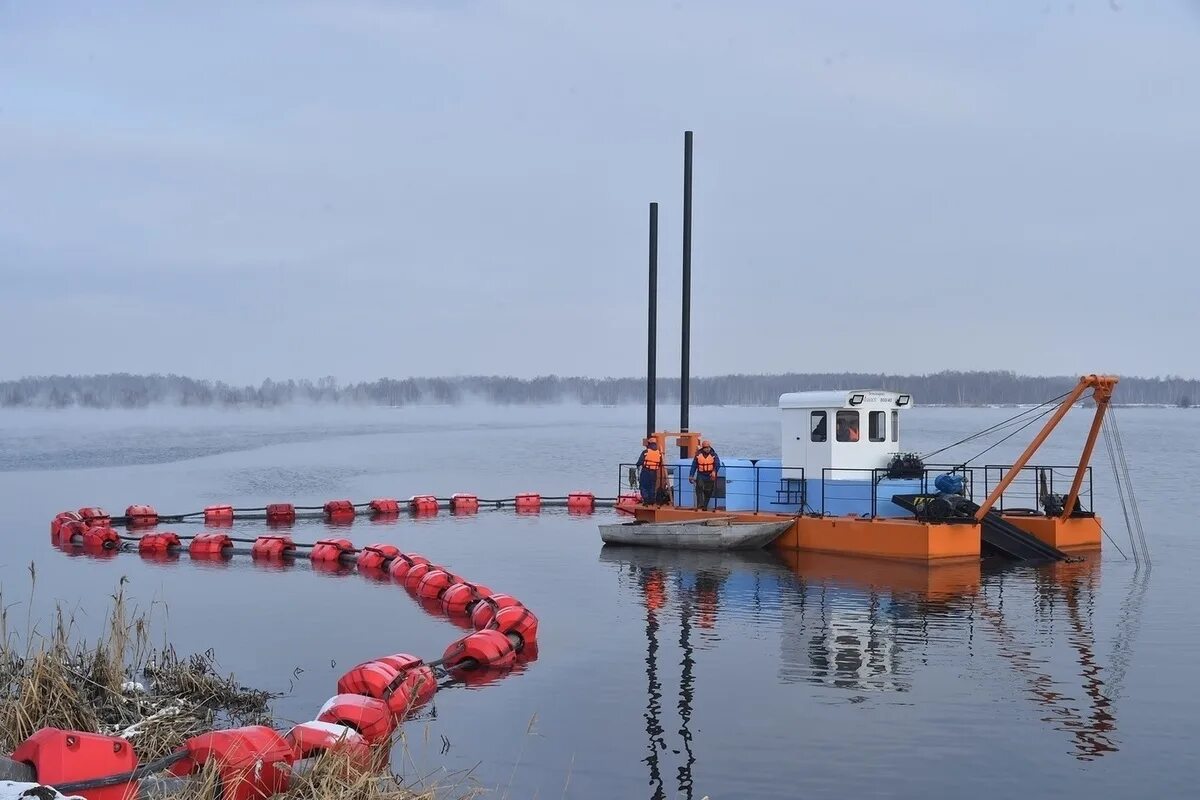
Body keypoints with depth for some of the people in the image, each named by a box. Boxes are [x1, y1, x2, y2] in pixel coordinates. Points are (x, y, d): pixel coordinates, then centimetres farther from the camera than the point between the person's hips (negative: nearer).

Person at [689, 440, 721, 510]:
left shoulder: (713, 454, -3)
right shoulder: (698, 454, 1)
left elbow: (717, 464, -15)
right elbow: (694, 465, 8)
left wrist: (714, 471, -34)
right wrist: (691, 475, 7)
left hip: (710, 475, 0)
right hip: (701, 475, 0)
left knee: (708, 491, 4)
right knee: (699, 487, -23)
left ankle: (705, 506, 18)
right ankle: (700, 504, -27)